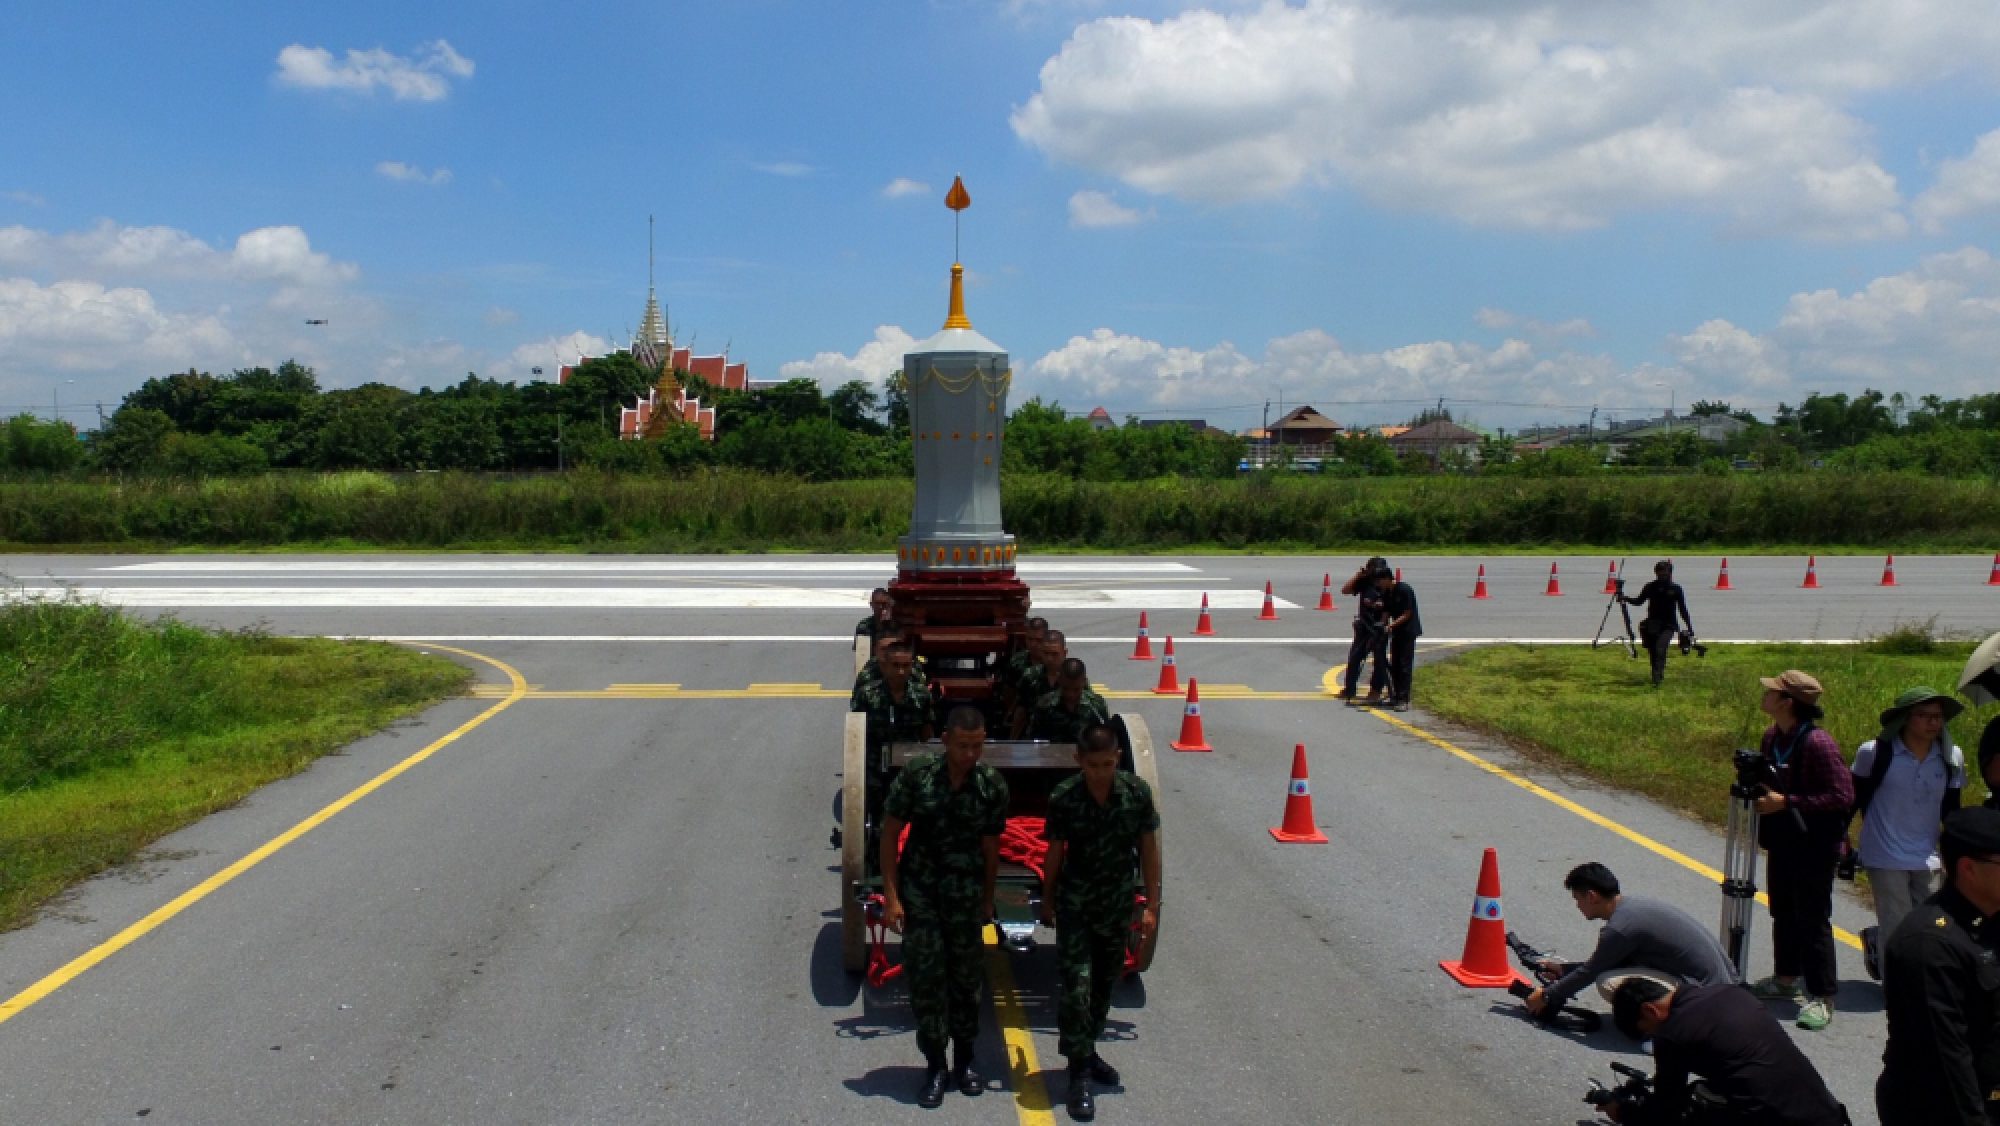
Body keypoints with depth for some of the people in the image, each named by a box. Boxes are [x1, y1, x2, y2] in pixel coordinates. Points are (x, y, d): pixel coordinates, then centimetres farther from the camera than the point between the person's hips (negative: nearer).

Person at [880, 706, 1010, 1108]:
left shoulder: (993, 785, -7)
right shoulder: (915, 777, -12)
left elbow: (990, 847, 3)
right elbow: (890, 835, -6)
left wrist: (987, 899, 9)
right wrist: (891, 896, -9)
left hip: (966, 896, 1)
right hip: (919, 893, -1)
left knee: (967, 977, 10)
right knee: (926, 977, 1)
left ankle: (964, 1060, 27)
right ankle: (935, 1066, 15)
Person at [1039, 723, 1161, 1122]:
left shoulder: (1137, 792, -12)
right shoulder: (1063, 797, -15)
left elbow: (1149, 849, -2)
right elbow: (1055, 853, -2)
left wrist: (1151, 906, -1)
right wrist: (1047, 902, 8)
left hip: (1118, 906, 3)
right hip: (1075, 906, -2)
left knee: (1105, 984, 16)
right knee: (1076, 986, -7)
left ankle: (1086, 1049, 37)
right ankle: (1080, 1072, 5)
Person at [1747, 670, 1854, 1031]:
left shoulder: (1817, 743, -23)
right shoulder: (1772, 736, 4)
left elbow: (1843, 796, -24)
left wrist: (1787, 802, -25)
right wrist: (1759, 793, 0)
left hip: (1813, 847, -8)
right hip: (1782, 842, 8)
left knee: (1813, 920, -1)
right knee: (1783, 913, 19)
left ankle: (1822, 998, 9)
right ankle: (1785, 978, 33)